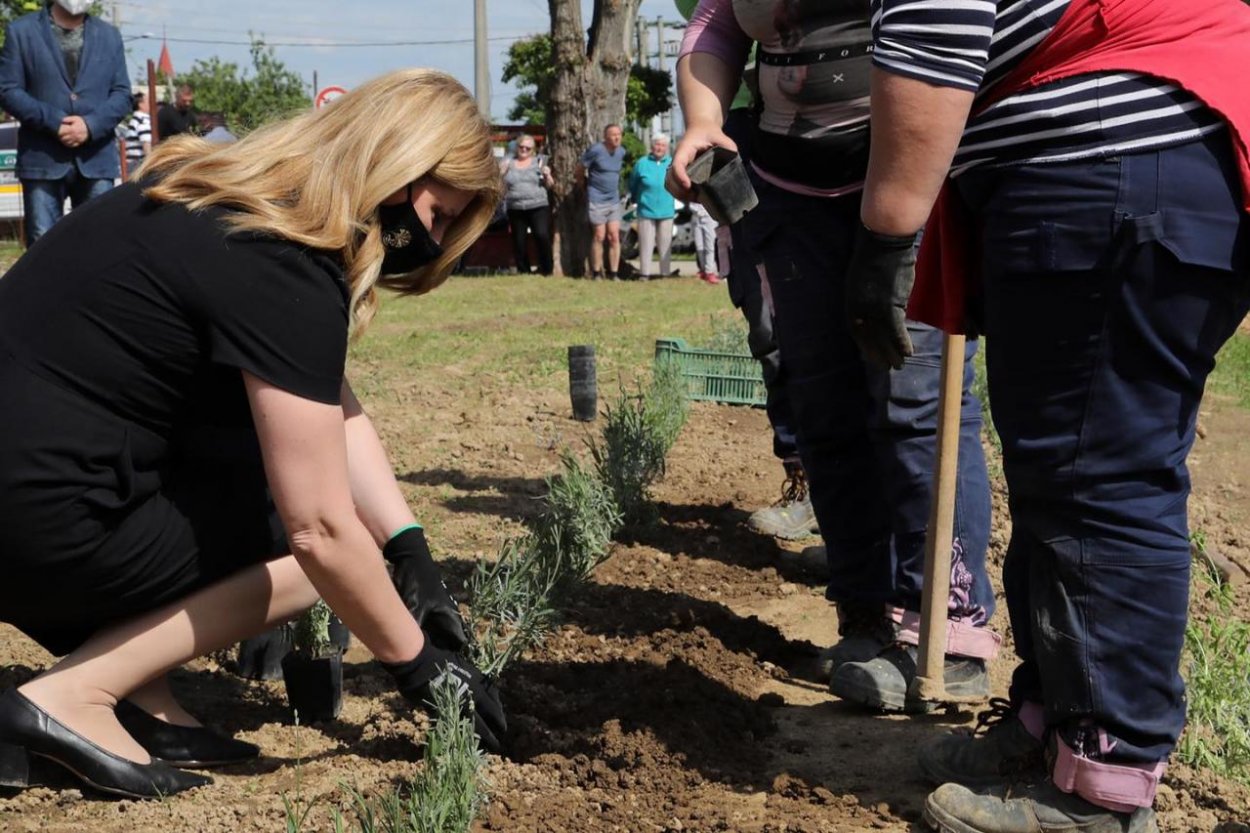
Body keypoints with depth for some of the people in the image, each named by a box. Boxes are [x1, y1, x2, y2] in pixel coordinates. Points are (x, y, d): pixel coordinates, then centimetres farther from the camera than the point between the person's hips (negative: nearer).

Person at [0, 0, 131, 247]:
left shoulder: (110, 35, 15)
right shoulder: (21, 30, 7)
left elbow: (122, 94, 8)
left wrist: (91, 125, -11)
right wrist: (53, 122, -14)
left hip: (97, 159, 2)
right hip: (42, 160, -2)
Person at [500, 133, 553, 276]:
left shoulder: (539, 162, 10)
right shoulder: (509, 164, 13)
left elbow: (550, 185, 10)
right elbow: (502, 188, 13)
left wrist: (547, 175, -9)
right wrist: (502, 173, -3)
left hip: (538, 207, -2)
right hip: (515, 209, 2)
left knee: (542, 235, -19)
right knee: (519, 242, 1)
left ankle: (546, 269, -9)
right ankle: (523, 271, 11)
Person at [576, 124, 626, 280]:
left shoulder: (621, 152, 6)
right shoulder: (595, 150, -13)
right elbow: (580, 168, -2)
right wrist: (583, 184, 9)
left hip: (614, 200, 5)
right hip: (597, 201, -5)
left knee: (614, 237, 0)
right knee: (600, 237, -4)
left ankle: (613, 273, 4)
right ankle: (596, 273, 5)